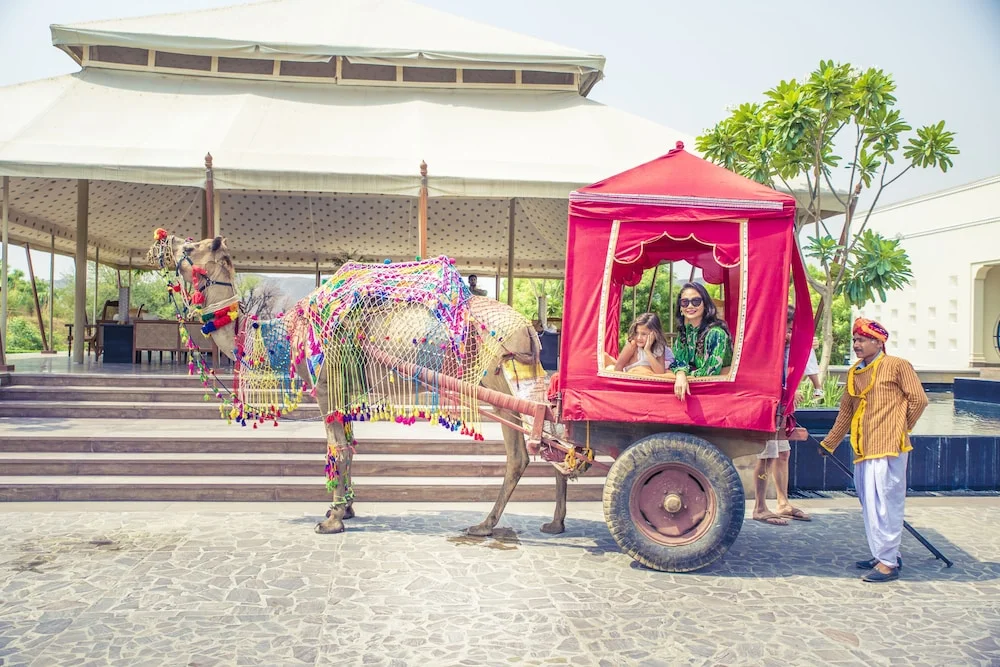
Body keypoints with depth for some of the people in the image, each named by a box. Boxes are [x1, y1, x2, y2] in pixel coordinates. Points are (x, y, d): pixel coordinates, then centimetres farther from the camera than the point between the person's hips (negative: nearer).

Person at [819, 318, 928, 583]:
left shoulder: (897, 366, -4)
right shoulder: (854, 373, 15)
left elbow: (918, 399, -3)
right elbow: (846, 412, 21)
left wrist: (900, 428, 8)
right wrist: (828, 444, 24)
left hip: (888, 448, -7)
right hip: (863, 449, 7)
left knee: (884, 504, -7)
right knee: (870, 505, 13)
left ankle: (888, 563, 0)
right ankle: (883, 555, 25)